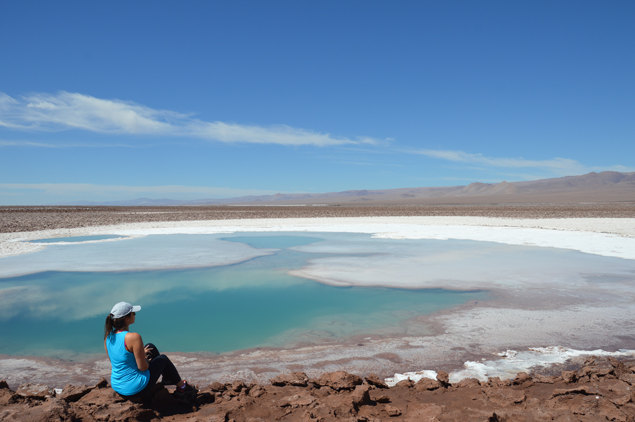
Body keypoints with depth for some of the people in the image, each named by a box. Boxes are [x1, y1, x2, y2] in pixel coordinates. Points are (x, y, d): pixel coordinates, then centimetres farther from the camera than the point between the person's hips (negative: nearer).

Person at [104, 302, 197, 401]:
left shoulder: (108, 336, -5)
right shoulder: (133, 337, -28)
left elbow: (114, 360, 10)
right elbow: (143, 367, -22)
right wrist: (146, 360, 1)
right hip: (136, 390, -7)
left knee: (150, 347, 23)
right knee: (163, 359, 18)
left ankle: (167, 377, 46)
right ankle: (182, 387, 38)